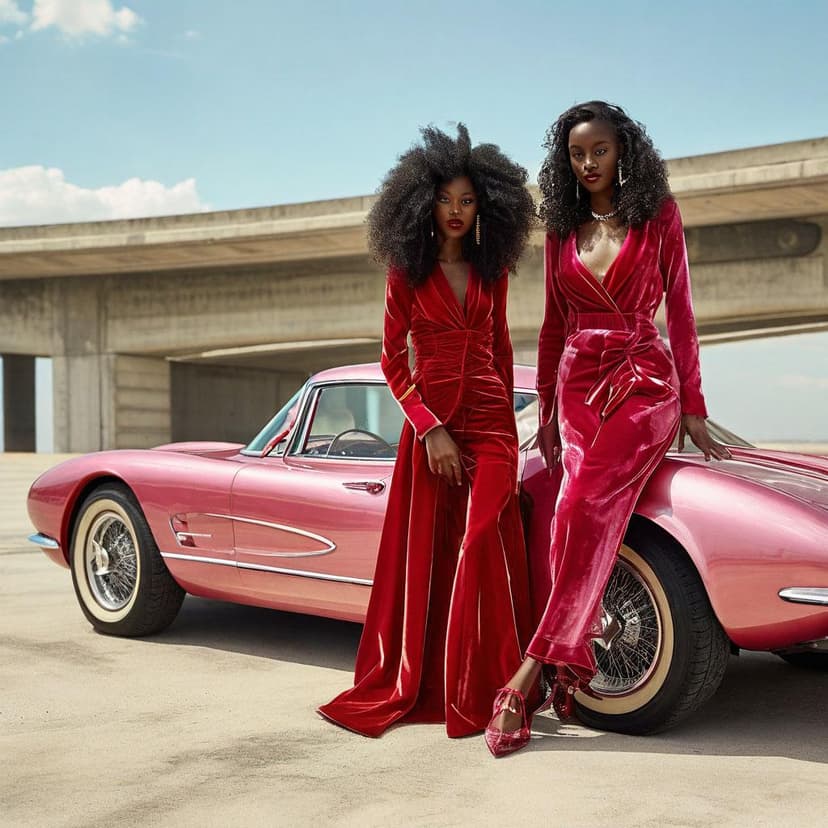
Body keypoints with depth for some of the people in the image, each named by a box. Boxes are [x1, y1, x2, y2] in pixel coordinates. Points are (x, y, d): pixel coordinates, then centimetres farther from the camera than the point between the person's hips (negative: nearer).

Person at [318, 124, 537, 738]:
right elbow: (393, 362, 0)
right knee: (423, 559, 3)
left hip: (491, 423, 1)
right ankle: (409, 688, 16)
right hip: (429, 423, -1)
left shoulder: (492, 271, 9)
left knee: (483, 552, -9)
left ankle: (482, 692, 0)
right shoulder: (407, 274, 2)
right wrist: (431, 430, -11)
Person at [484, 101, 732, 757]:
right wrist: (546, 411, 16)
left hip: (643, 382, -4)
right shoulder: (562, 229, 14)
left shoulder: (658, 216, 5)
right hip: (578, 384, 4)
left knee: (584, 509, -22)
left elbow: (679, 310, 5)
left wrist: (692, 408, 1)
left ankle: (530, 672, -24)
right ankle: (571, 668, -7)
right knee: (582, 519, -12)